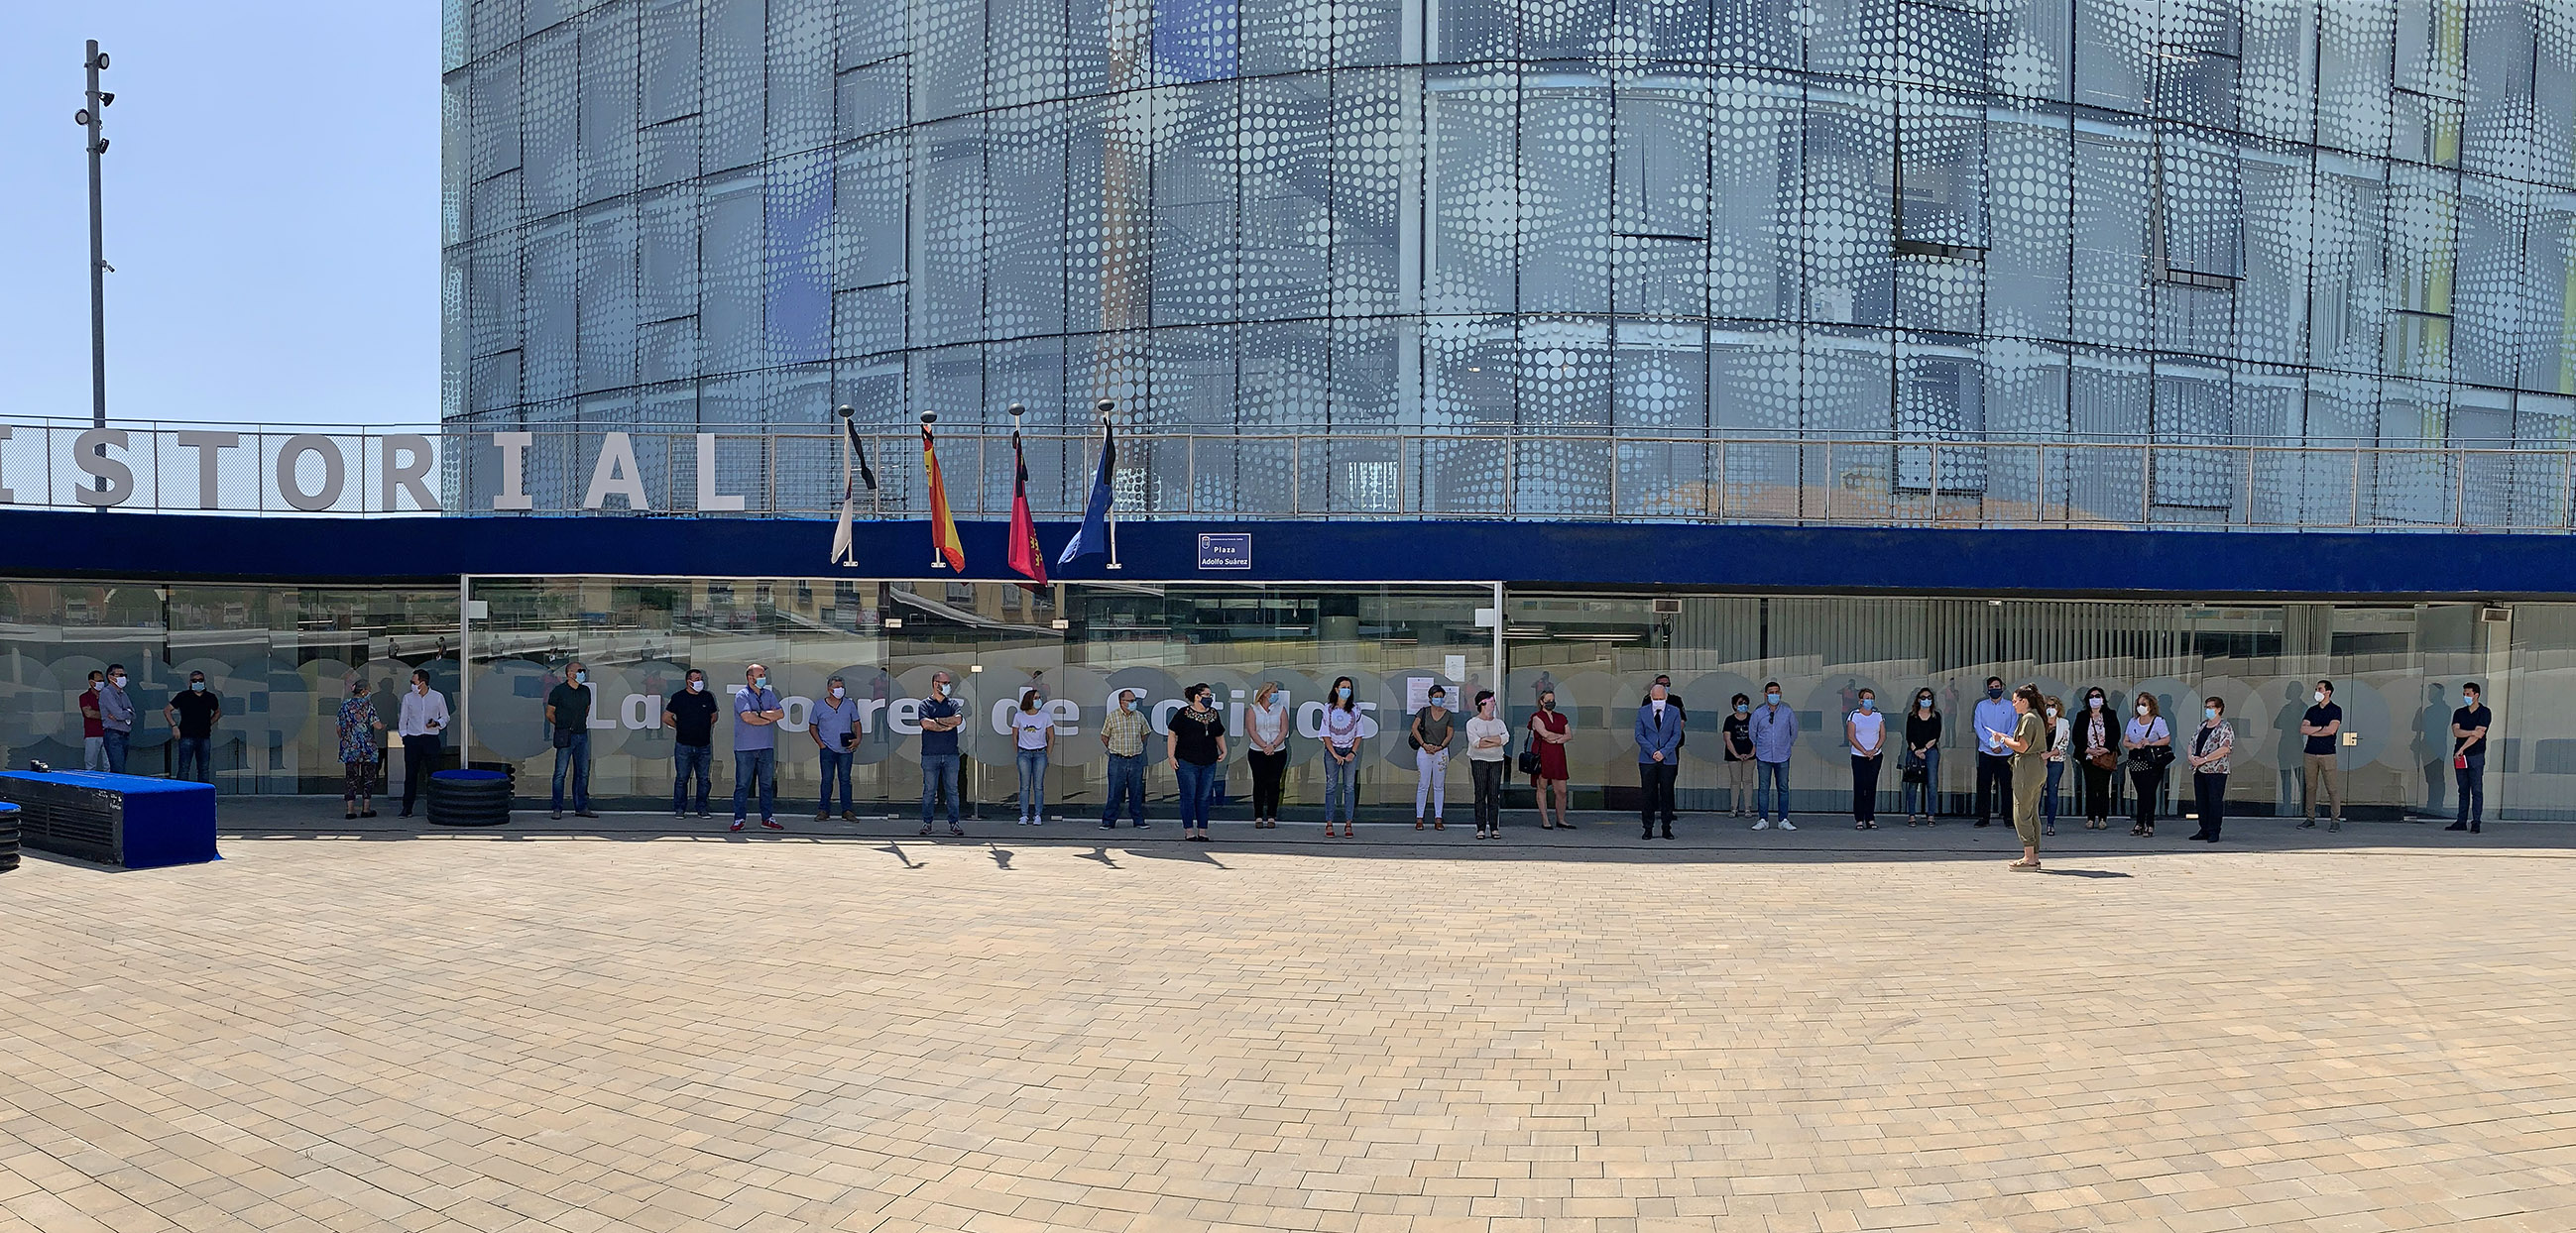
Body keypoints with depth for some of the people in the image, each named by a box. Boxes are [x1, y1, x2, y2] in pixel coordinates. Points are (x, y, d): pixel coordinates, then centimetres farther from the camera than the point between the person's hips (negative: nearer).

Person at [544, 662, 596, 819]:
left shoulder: (585, 690, 11)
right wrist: (563, 726, 3)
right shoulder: (558, 691, -5)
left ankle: (581, 808, 11)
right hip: (565, 737, -6)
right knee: (561, 773, -3)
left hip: (582, 735, 6)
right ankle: (557, 808, 2)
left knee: (583, 773, 6)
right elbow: (549, 713, 0)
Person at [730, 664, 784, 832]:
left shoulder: (769, 694, 13)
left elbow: (781, 713, 2)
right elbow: (747, 717, -17)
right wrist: (770, 717, -5)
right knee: (742, 785, -1)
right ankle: (739, 818, 6)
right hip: (745, 748, -5)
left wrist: (759, 713, -9)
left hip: (766, 748, 5)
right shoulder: (741, 695, -3)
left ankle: (767, 818, 12)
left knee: (767, 784, 7)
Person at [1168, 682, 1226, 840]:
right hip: (1187, 762, -5)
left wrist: (1223, 751, 9)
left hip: (1209, 763, 5)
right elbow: (1172, 735, -2)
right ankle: (1188, 831, 5)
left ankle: (1203, 831, 11)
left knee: (1203, 798, 6)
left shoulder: (1214, 714, 14)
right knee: (1188, 797, -1)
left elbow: (1219, 736, 24)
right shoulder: (1183, 713, -3)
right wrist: (1171, 756, -8)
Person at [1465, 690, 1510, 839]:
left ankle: (1494, 828, 0)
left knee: (1494, 795, -1)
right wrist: (1496, 742, -7)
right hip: (1479, 760, -3)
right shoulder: (1472, 723, 4)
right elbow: (1475, 743, -10)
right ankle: (1481, 828, -5)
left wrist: (1485, 739, -9)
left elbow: (1506, 738, -3)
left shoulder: (1499, 723, 16)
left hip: (1496, 761, 3)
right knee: (1480, 794, -6)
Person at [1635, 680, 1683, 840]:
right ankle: (1648, 829, 6)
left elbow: (1676, 735, 0)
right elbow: (1639, 735, 1)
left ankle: (1667, 829, 11)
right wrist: (1652, 752, -11)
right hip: (1647, 759, 0)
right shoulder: (1642, 711, 5)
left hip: (1668, 759, 0)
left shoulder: (1674, 711, 4)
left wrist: (1663, 752, -12)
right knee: (1647, 795, 0)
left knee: (1667, 794, 3)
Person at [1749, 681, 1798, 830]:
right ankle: (1763, 820, 5)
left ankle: (1783, 820, 7)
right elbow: (1752, 732, 15)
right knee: (1763, 788, 0)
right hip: (1763, 757, 0)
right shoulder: (1758, 713, 1)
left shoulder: (1788, 713, 2)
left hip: (1782, 757, 0)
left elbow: (1794, 731, 17)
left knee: (1783, 788, 2)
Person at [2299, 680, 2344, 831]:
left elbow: (2331, 730, -13)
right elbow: (2302, 729, 3)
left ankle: (2336, 820, -1)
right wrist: (2321, 728, -7)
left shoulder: (2336, 710, 1)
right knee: (2311, 786, 4)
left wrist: (2311, 731, -3)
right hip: (2310, 753, 4)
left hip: (2327, 753, -4)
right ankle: (2310, 819, 7)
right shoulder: (2311, 710, 14)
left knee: (2332, 788, -5)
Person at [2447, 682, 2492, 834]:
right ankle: (2462, 822, 9)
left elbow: (2477, 736, -10)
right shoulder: (2459, 713, 13)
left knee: (2476, 791, -5)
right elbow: (2456, 732, 0)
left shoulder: (2484, 712, -2)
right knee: (2463, 791, 8)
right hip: (2459, 756, 5)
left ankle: (2476, 822, -3)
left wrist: (2462, 750, -12)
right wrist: (2473, 732, -14)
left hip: (2476, 755, -5)